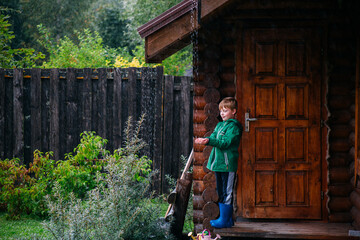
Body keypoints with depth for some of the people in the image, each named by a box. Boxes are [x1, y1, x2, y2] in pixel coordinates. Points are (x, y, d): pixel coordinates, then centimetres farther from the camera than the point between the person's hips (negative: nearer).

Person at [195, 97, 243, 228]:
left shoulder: (234, 126, -9)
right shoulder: (219, 125, 18)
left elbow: (226, 142, -19)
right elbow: (213, 137, 12)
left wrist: (209, 141, -28)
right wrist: (204, 139, -9)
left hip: (228, 164, -9)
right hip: (218, 163, 9)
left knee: (227, 193, -5)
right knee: (220, 192, 13)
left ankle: (225, 220, -1)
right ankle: (225, 218, 21)